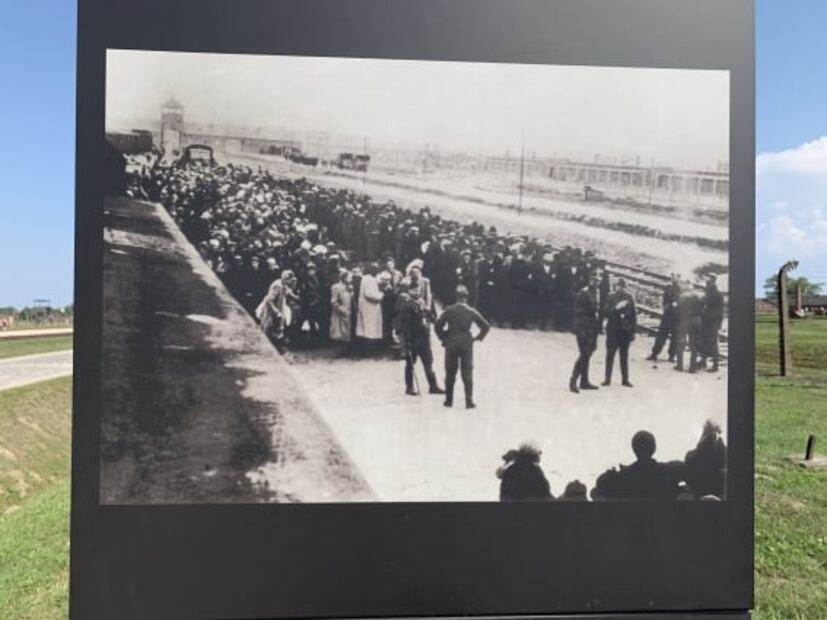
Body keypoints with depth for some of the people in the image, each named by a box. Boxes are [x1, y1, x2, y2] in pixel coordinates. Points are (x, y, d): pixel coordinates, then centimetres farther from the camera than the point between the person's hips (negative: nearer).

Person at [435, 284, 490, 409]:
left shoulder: (449, 310, -5)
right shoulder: (472, 311, -2)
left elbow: (438, 325, -5)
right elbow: (486, 326, 0)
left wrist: (443, 338, 7)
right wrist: (478, 338, 11)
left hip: (451, 344, 0)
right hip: (467, 344, 0)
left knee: (450, 373, 9)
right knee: (467, 374, 5)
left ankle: (449, 400, 14)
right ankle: (469, 401, 3)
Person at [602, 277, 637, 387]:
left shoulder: (629, 298, 2)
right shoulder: (611, 298, -1)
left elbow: (633, 314, 3)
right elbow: (606, 312, -5)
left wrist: (633, 330, 0)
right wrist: (616, 308, -21)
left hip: (625, 330, 1)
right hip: (613, 330, -1)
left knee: (624, 355, 9)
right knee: (610, 354, 2)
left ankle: (625, 379, 16)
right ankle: (607, 378, 10)